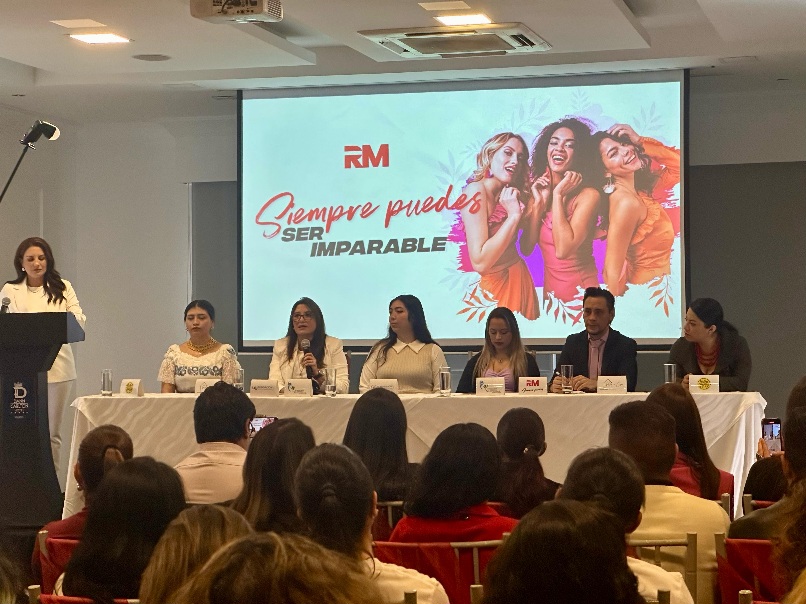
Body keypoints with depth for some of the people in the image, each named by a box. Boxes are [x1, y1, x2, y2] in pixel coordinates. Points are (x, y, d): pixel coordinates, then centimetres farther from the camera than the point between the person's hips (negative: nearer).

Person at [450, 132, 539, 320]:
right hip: (490, 284, -7)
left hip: (518, 277, 7)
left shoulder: (509, 193, 5)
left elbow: (527, 246, 0)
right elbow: (480, 262, -27)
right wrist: (514, 216, -25)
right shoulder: (477, 190, -18)